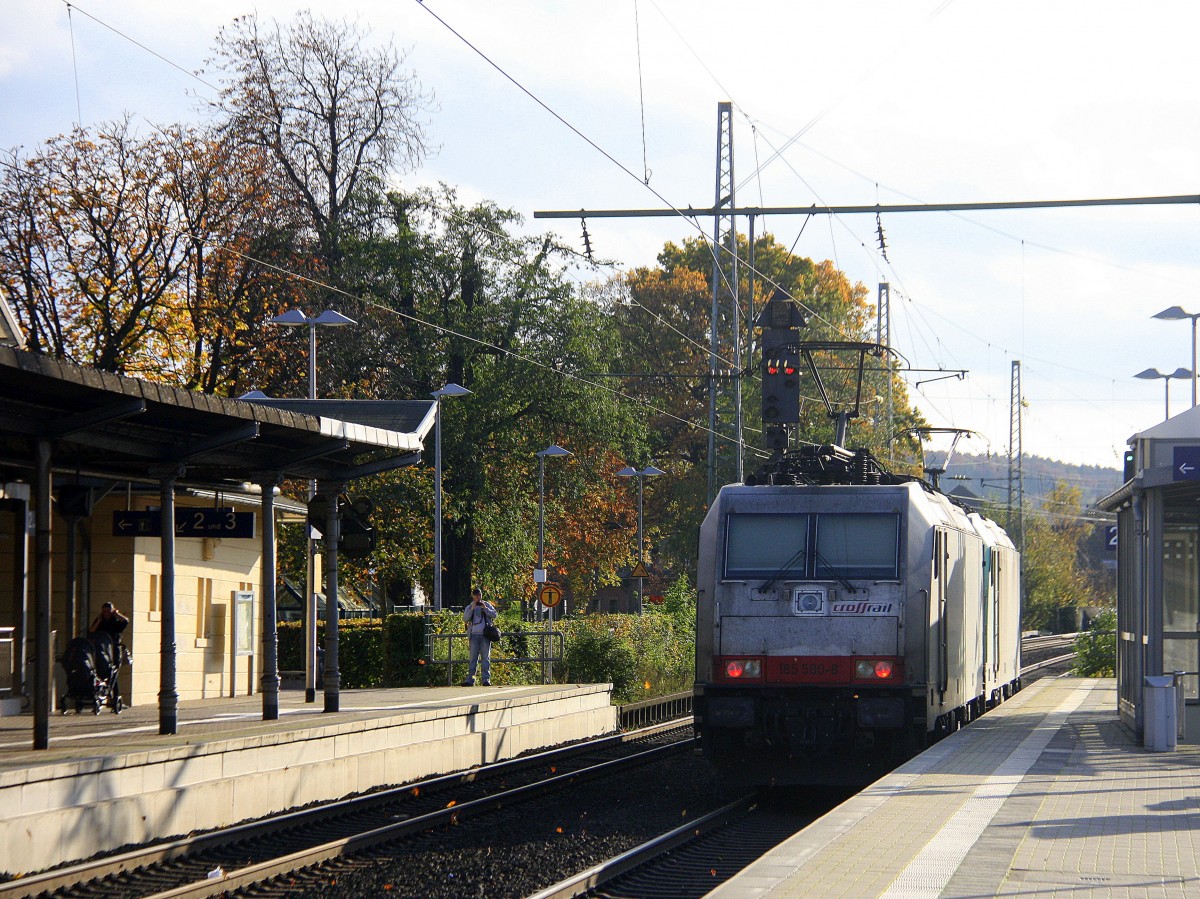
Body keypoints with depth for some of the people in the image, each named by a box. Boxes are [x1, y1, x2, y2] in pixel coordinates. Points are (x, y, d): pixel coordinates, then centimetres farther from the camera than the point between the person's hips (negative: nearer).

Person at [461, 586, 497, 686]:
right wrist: (472, 609, -9)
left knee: (485, 657, -3)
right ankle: (470, 680, -4)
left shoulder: (487, 605, 13)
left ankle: (486, 679, -4)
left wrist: (485, 608, -10)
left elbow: (494, 615, 2)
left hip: (485, 634, -1)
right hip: (474, 635, 1)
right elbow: (465, 619, 2)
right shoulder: (469, 607, 15)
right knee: (473, 658, -2)